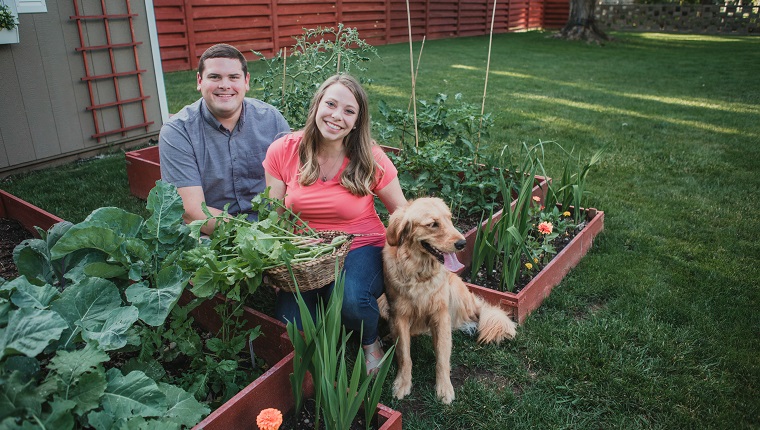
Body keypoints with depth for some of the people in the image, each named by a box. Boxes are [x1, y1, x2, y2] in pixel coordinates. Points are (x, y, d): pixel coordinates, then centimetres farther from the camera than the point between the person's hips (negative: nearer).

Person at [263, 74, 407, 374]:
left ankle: (371, 341, 5)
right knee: (289, 322, -23)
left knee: (351, 301, -33)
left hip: (361, 249, -1)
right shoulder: (283, 152, -5)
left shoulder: (371, 159, -10)